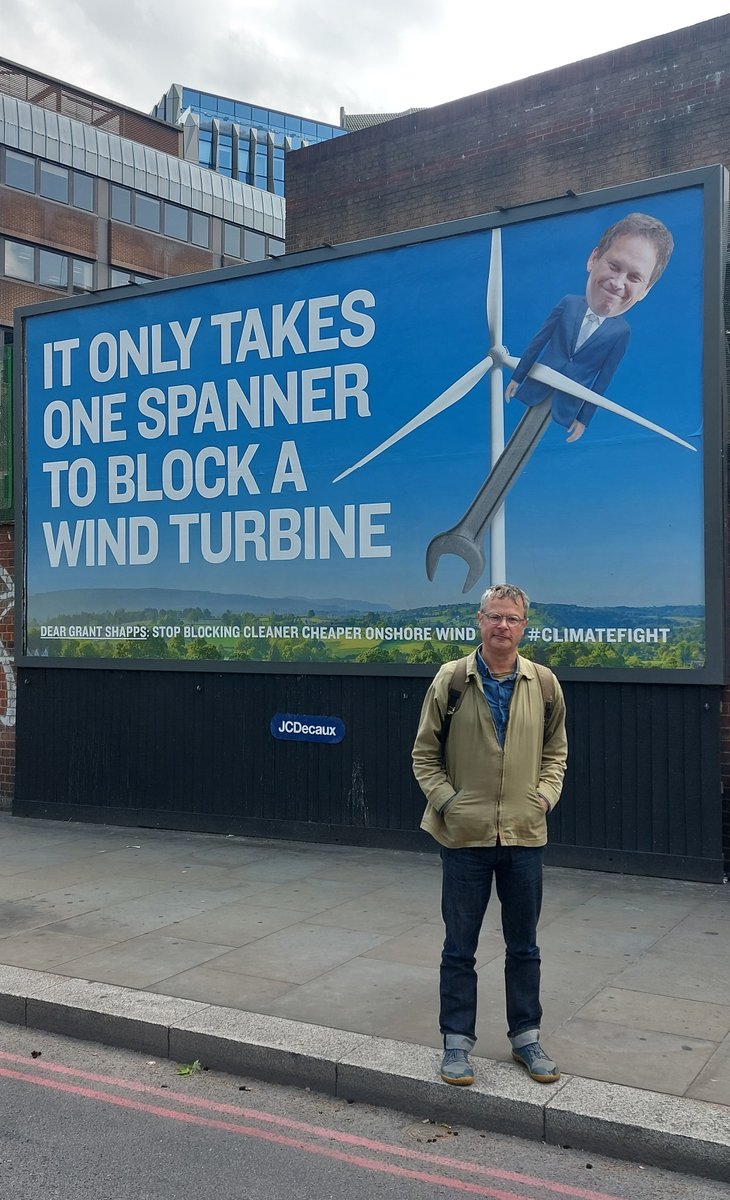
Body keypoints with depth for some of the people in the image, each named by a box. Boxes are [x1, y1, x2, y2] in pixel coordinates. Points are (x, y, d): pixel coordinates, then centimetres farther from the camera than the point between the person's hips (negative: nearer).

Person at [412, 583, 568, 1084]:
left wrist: (545, 795, -2)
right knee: (460, 948, 10)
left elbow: (555, 750, 13)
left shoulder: (543, 683, 0)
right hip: (466, 836, -2)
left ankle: (526, 1037, 31)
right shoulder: (451, 679, -5)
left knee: (524, 947, 15)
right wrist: (447, 801, -11)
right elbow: (425, 755, 1)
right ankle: (457, 1042, 24)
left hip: (525, 835, 2)